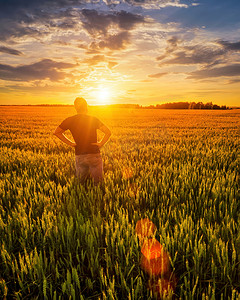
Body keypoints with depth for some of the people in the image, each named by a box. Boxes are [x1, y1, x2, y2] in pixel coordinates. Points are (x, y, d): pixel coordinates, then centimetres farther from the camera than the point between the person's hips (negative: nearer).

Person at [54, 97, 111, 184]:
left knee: (80, 182, 17)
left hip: (79, 156, 2)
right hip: (94, 155, -2)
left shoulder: (70, 120, 1)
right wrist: (101, 143, -2)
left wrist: (70, 143, 6)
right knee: (97, 183, 10)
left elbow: (56, 132, 7)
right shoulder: (94, 120, -5)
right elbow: (108, 132, -12)